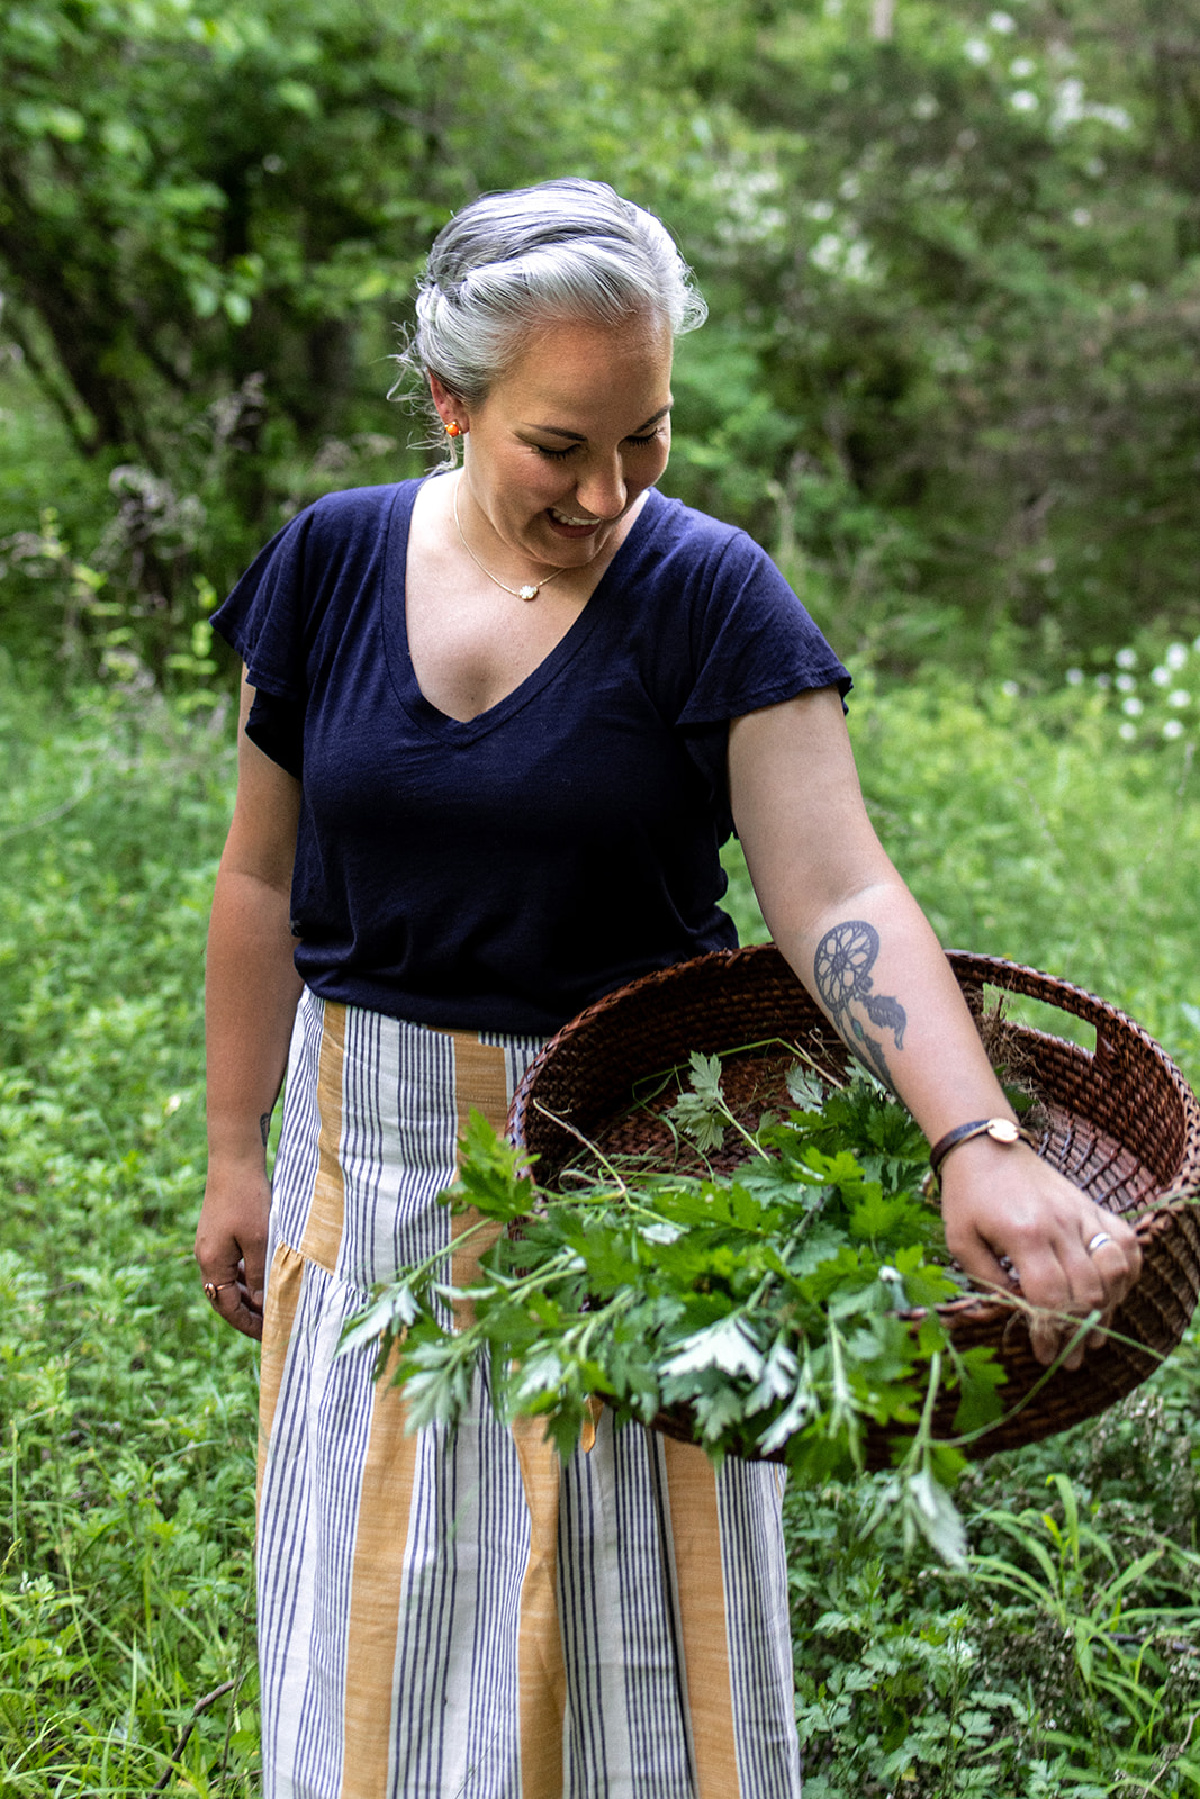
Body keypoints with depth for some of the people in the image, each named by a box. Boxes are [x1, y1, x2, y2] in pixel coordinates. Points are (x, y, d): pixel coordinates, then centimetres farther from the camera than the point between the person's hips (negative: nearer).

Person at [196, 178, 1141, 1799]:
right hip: (377, 1147, 3)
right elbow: (264, 880, 5)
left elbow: (838, 896, -21)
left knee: (632, 1597, 9)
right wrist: (235, 1153, 8)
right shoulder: (332, 565, -4)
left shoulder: (709, 598, -12)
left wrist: (979, 1147, -36)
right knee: (382, 1603, 14)